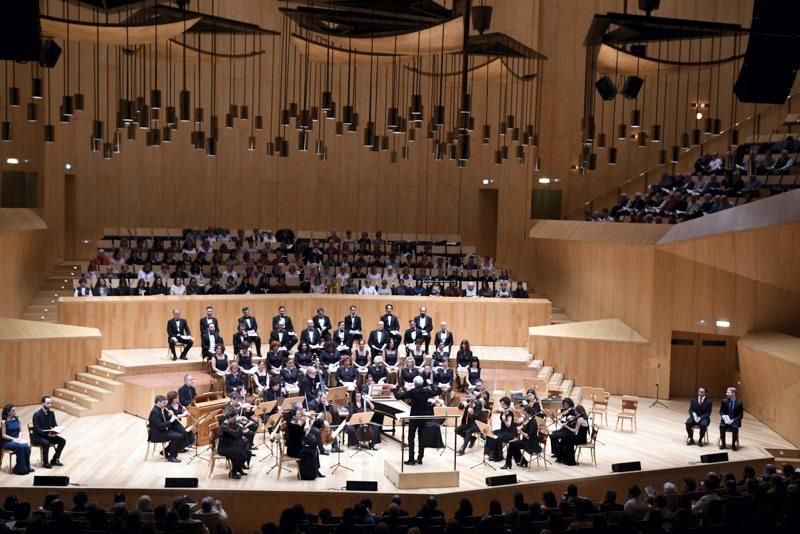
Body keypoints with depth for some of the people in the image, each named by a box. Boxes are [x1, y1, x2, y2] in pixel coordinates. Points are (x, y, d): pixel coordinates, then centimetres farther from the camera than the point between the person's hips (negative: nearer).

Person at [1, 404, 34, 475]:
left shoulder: (17, 419, 8)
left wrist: (19, 438, -8)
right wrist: (14, 439, -17)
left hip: (17, 440, 5)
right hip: (7, 442, -5)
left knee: (27, 446, -26)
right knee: (21, 447, -31)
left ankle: (27, 467, -15)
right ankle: (20, 469, -21)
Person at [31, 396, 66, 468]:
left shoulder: (51, 413, 3)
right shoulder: (37, 414, -18)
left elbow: (54, 425, 8)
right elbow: (37, 429, -22)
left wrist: (56, 430, -17)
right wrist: (47, 434, -34)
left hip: (48, 434, 7)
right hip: (37, 436, -7)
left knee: (62, 441, -12)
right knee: (46, 443, -36)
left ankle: (55, 460, 0)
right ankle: (45, 463, -17)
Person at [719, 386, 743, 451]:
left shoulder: (739, 403, -5)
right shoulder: (724, 401, 2)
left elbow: (740, 415, -3)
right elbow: (721, 411, 10)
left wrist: (733, 420, -18)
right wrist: (723, 416, -12)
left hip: (734, 421, -2)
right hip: (726, 419, 2)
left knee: (735, 427, -33)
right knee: (722, 426, -29)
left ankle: (733, 444, -15)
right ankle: (723, 444, -14)